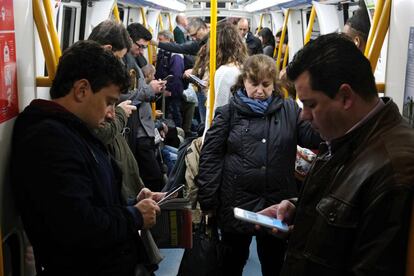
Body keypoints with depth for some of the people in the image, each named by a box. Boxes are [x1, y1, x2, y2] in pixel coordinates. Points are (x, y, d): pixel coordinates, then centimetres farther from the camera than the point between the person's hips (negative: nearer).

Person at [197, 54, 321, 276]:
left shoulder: (289, 110, 1)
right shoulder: (229, 112, -3)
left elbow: (314, 138, -9)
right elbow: (210, 156, -4)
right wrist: (208, 201, -7)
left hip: (277, 204, 1)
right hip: (236, 202, -1)